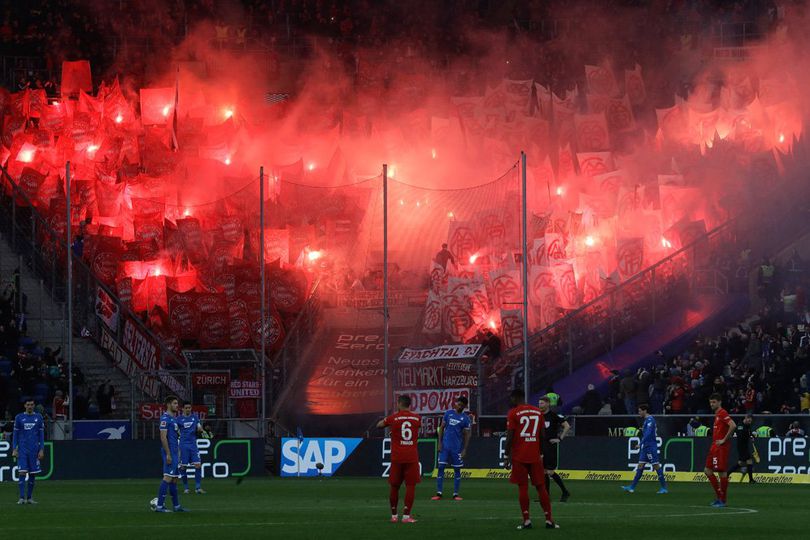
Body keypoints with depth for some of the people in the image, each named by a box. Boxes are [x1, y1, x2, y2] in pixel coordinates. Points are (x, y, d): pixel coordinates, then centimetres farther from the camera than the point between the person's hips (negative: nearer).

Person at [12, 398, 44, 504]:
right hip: (22, 449, -1)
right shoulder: (19, 418, 4)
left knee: (32, 473, 4)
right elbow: (15, 434, 6)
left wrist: (41, 450, 0)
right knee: (22, 472, -10)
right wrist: (14, 449, -3)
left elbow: (41, 435, 7)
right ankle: (22, 497, -11)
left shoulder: (38, 417, 6)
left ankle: (29, 497, 11)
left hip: (34, 450, 1)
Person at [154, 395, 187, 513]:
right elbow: (163, 437, -18)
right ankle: (159, 506, -14)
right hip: (169, 452, -10)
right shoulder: (165, 418, -12)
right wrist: (168, 454, -21)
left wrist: (178, 453, 22)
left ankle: (176, 506, 16)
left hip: (175, 453, 10)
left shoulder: (174, 418, 18)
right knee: (168, 478, -13)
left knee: (174, 479, 12)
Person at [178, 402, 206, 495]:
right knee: (183, 467, -1)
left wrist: (200, 430, -8)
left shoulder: (195, 417, 10)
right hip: (184, 444, -2)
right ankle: (185, 488, 12)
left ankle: (198, 488, -4)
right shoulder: (179, 419, 3)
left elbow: (199, 429, 13)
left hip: (193, 444, 2)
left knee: (198, 465, -8)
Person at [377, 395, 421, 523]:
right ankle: (406, 515, -9)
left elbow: (379, 425, 16)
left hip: (397, 458, 0)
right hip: (412, 458, 0)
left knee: (394, 486, 11)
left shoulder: (393, 418, -2)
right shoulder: (416, 418, 3)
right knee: (410, 486, -1)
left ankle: (394, 515, 17)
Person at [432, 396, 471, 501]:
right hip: (445, 446, 1)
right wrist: (440, 443, 0)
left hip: (457, 448, -1)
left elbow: (466, 435, 1)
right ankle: (438, 493, -1)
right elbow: (442, 428, 9)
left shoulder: (465, 419, 0)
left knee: (457, 470, 3)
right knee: (441, 467, -3)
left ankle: (455, 494, 10)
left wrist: (464, 450, -5)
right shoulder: (449, 413, 5)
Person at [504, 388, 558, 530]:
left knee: (522, 487, -1)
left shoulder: (513, 413, -6)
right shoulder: (538, 412, 9)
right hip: (535, 456, 4)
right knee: (541, 487, 7)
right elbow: (542, 435, 12)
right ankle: (549, 520, 3)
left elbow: (510, 437, -10)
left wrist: (507, 456, -4)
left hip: (519, 457, -4)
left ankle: (526, 520, -5)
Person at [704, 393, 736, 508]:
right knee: (707, 470, 11)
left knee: (722, 473, -5)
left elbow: (733, 426, -27)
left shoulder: (722, 413, -13)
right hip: (715, 447, 11)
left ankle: (723, 501, -1)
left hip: (721, 447, -11)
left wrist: (724, 440, -20)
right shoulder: (717, 414, 17)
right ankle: (719, 496, 16)